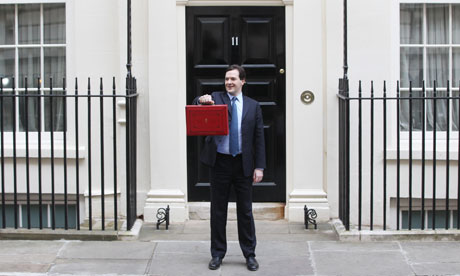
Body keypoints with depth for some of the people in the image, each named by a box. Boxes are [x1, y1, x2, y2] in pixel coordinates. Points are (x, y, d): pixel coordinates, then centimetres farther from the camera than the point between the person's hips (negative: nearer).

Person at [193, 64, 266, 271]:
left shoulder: (253, 106, 7)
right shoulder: (215, 99, 5)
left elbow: (259, 138, 5)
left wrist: (259, 167, -2)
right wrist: (201, 100, -31)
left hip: (243, 164, 0)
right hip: (220, 163, 0)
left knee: (245, 211, 6)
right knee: (218, 210, 7)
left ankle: (250, 255, 17)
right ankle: (217, 254, 18)